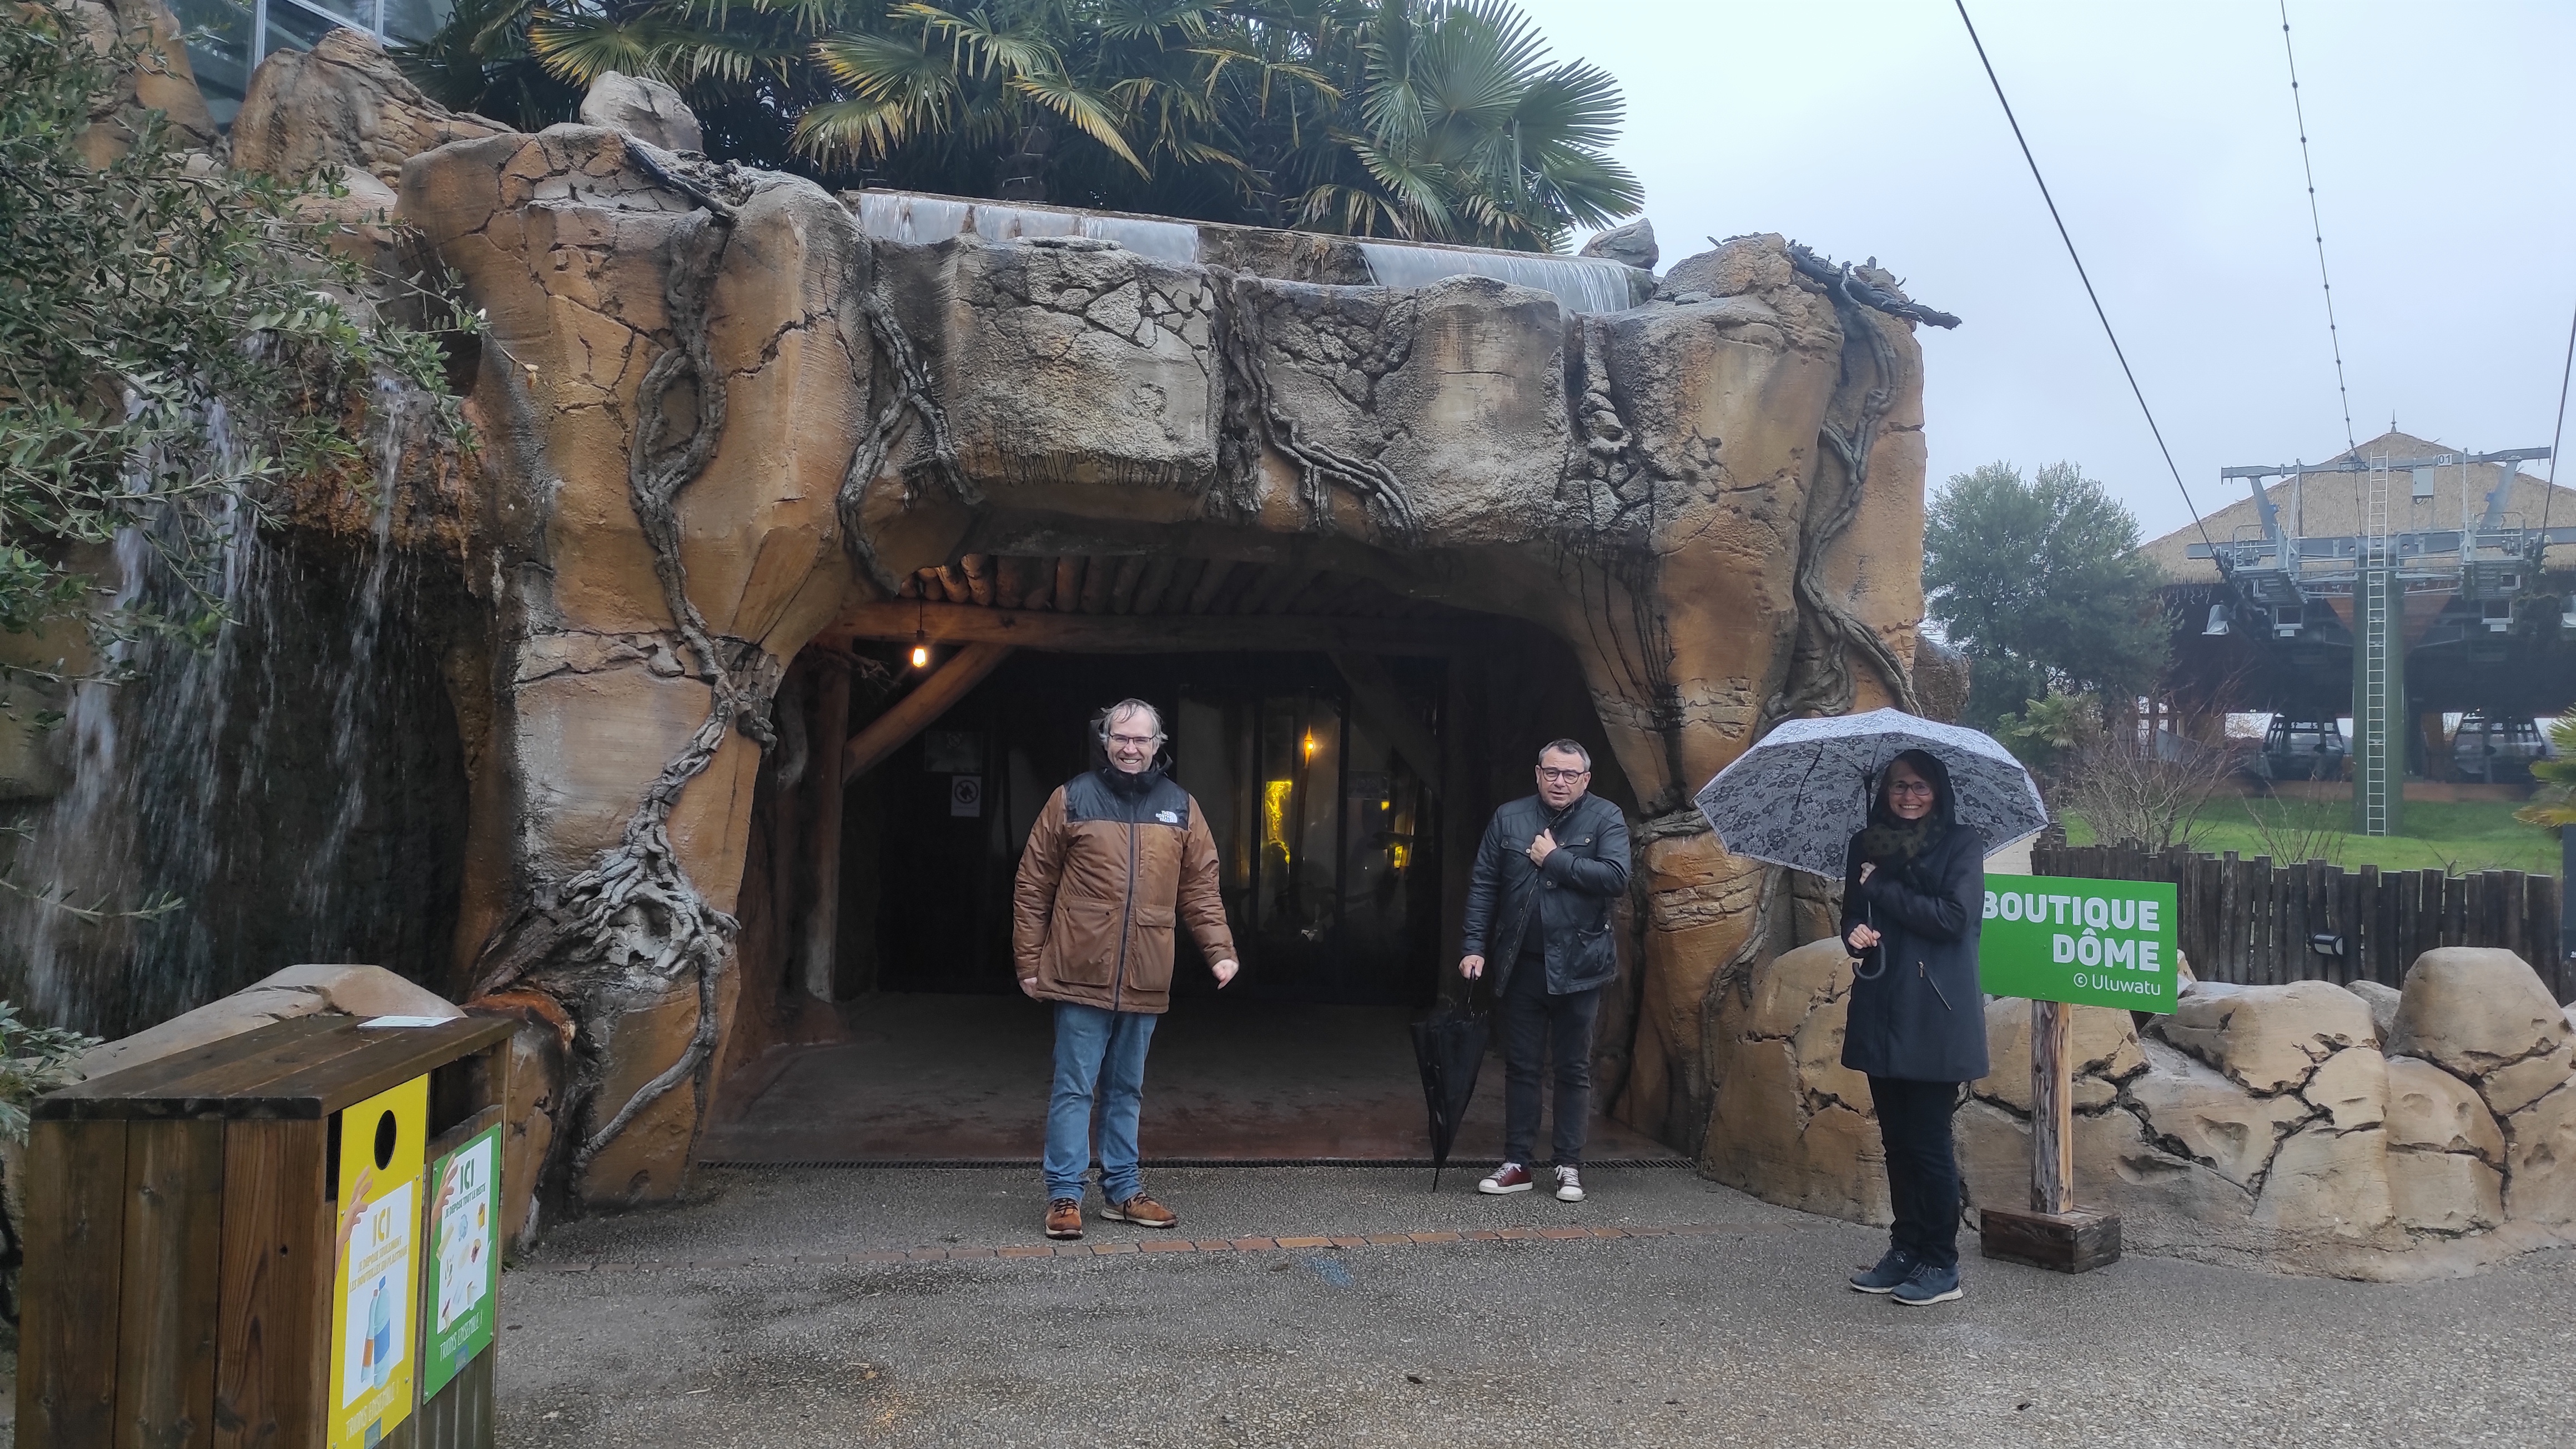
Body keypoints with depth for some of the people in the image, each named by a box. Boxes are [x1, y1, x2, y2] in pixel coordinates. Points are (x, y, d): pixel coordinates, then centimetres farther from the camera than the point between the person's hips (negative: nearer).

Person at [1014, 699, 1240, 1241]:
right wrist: (1029, 962, -3)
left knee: (1127, 1090, 15)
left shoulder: (1181, 807, 7)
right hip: (1081, 974, -3)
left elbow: (1200, 888, 9)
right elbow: (1032, 887, 0)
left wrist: (1220, 951, -3)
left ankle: (1123, 1191, 26)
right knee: (1074, 1089, 2)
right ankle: (1064, 1195, 12)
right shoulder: (1072, 799, -2)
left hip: (1145, 982, 3)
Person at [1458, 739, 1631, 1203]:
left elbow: (1617, 878, -16)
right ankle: (1517, 1164, 18)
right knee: (1520, 1066, 9)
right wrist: (1475, 947, -4)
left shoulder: (1606, 819, -2)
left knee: (1574, 1069, 7)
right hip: (1521, 964, 2)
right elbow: (1483, 884, 4)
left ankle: (1569, 1167, 17)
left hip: (1577, 967, -2)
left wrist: (1555, 859, -14)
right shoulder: (1509, 818, 5)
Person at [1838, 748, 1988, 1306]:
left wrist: (1881, 889, -11)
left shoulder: (1962, 843, -3)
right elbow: (1852, 915, 18)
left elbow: (1955, 916, -15)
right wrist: (1856, 934, -5)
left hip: (1934, 1016, -5)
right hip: (1881, 1010, 5)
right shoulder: (1868, 844, 11)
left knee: (1928, 1141, -1)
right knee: (1897, 1138, 12)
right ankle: (1906, 1250, 22)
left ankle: (1941, 1266, 10)